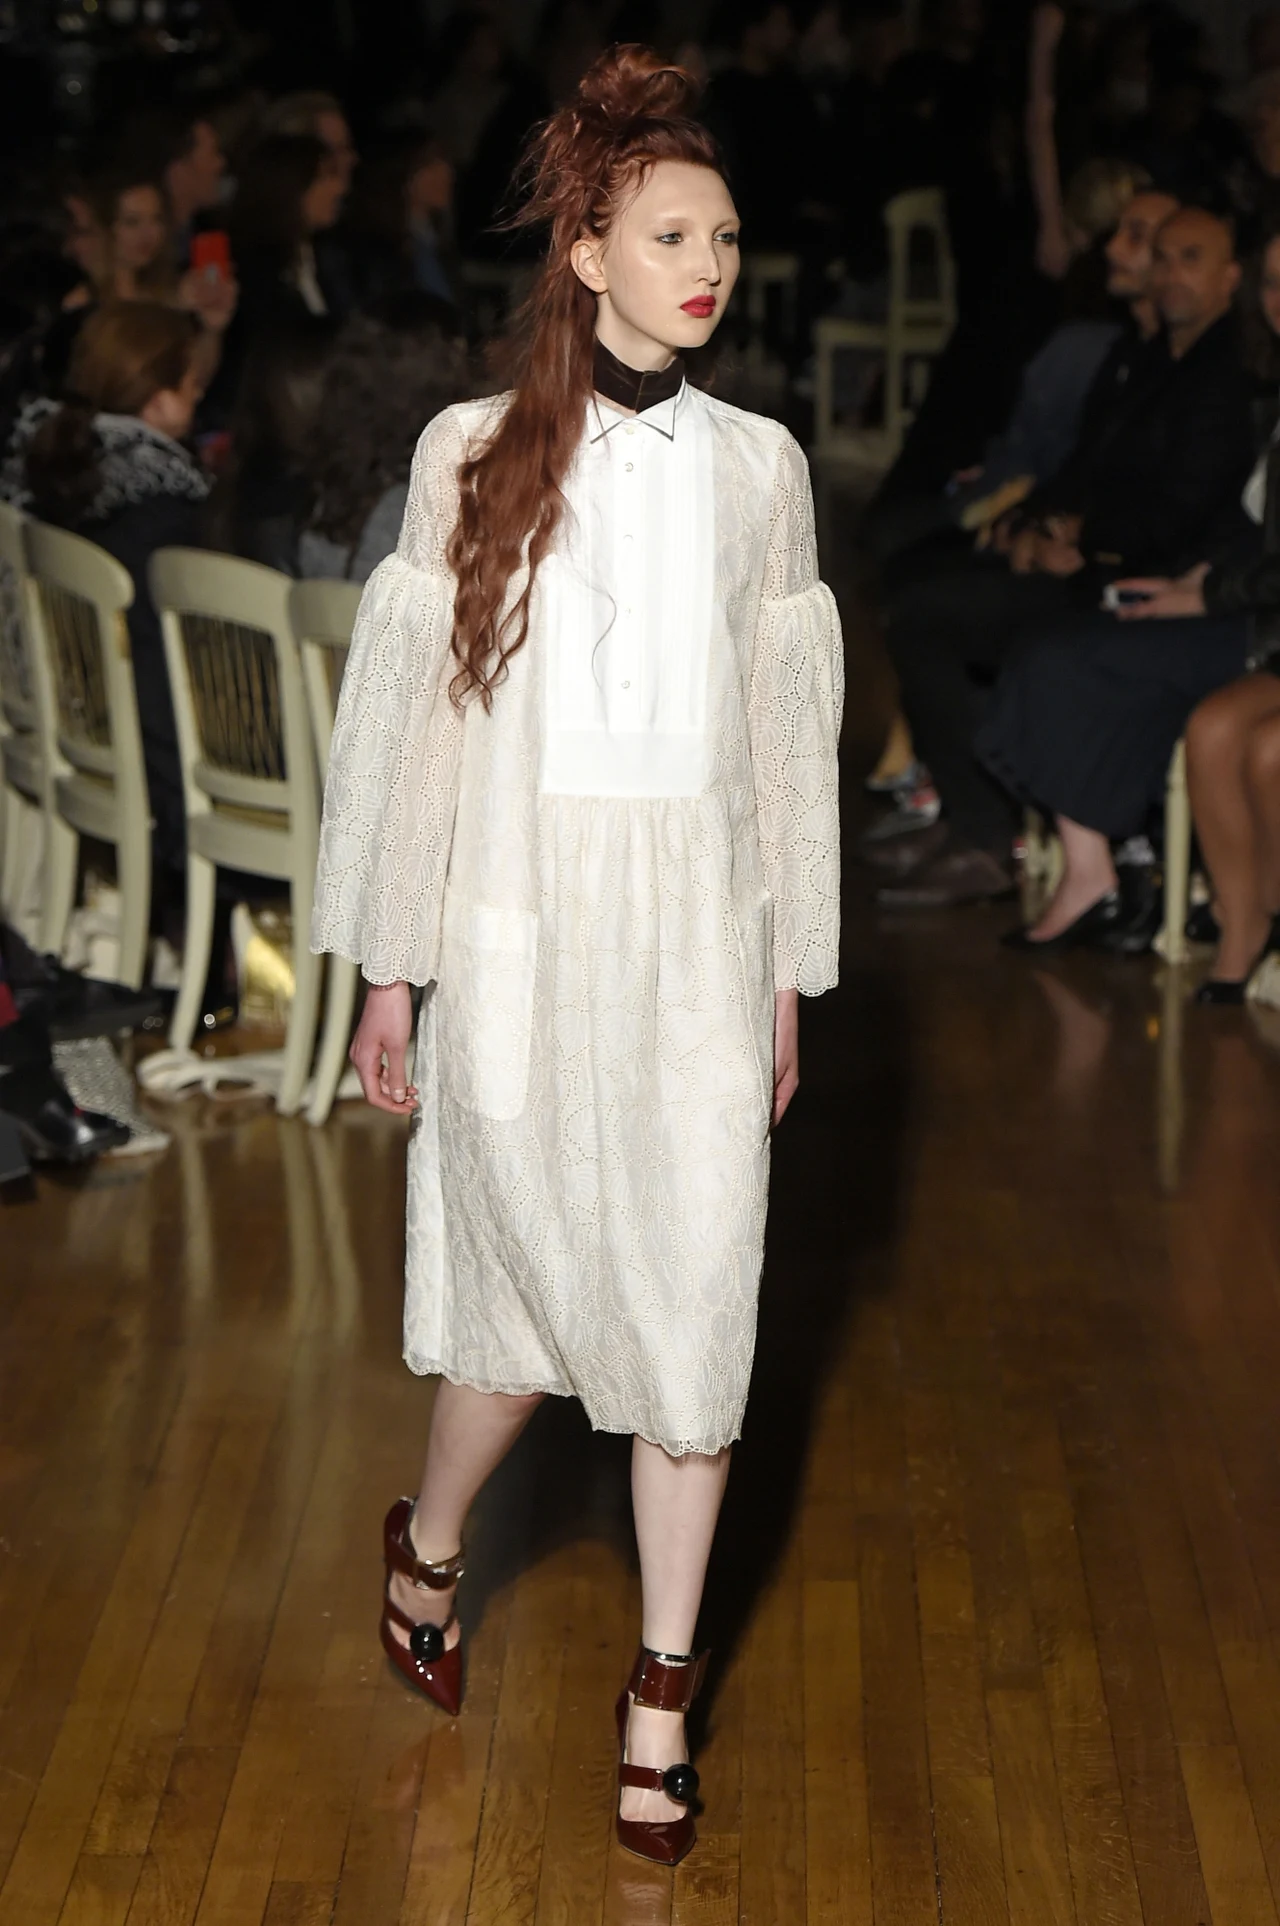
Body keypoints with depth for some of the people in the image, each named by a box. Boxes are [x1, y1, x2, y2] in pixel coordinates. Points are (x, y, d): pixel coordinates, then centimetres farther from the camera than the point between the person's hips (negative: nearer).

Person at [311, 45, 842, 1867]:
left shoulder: (760, 465, 5)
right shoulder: (475, 456, -2)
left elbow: (791, 728, 9)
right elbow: (402, 710, 1)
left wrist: (788, 974, 9)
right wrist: (386, 965, 0)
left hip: (699, 933, 2)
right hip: (520, 926, -2)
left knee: (693, 1303, 2)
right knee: (534, 1290, 5)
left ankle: (663, 1696, 15)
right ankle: (429, 1548, 36)